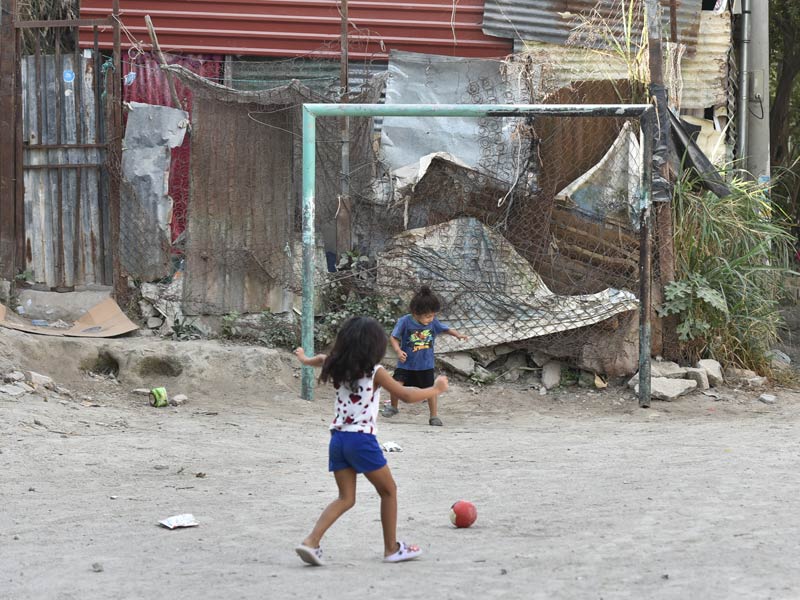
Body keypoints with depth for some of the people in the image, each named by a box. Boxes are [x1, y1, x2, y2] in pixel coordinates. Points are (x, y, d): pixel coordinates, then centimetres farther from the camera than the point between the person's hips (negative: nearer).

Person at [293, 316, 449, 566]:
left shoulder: (338, 368, 8)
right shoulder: (375, 373, -9)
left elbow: (323, 359, 32)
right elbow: (407, 395, -7)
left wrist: (306, 360, 56)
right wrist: (436, 389, 9)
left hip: (338, 439, 6)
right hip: (362, 439, -6)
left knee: (346, 498, 9)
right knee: (389, 491, 14)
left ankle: (311, 541, -10)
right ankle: (392, 548, 20)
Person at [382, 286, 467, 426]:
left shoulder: (433, 323, -7)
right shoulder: (405, 321, -17)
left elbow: (446, 329, 7)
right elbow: (393, 337, -14)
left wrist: (458, 335, -11)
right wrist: (398, 351, -30)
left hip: (426, 365, 2)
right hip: (406, 363, -2)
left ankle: (434, 416, 15)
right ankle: (394, 407, 18)